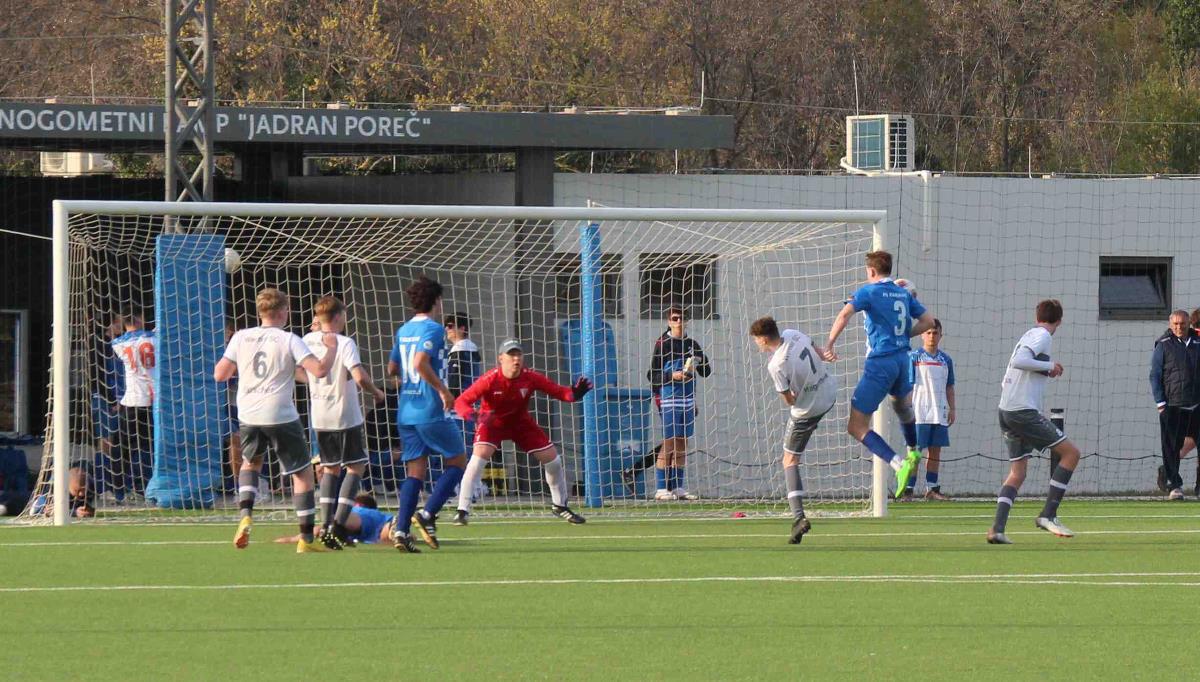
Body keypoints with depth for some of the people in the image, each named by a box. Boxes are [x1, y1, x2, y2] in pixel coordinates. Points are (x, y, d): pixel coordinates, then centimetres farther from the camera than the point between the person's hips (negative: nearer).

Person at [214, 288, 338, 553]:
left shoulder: (241, 338, 4)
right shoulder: (289, 341, -6)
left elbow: (220, 374, 7)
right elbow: (319, 370, -15)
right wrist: (332, 348, 3)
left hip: (248, 414, 4)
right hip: (281, 416, -4)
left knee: (251, 462, 29)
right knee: (302, 472, 7)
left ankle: (245, 516, 5)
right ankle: (307, 538, 3)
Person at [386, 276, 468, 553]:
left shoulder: (403, 331, 13)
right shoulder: (433, 329, -11)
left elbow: (392, 368, 22)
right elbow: (420, 363, -25)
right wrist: (443, 390, -18)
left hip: (406, 413, 7)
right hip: (431, 412, -7)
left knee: (415, 471, 8)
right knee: (457, 461, 7)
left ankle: (401, 529, -5)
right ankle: (428, 515, -8)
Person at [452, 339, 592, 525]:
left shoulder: (530, 378, -21)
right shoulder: (491, 380, -29)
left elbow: (557, 391, -17)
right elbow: (461, 402, -31)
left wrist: (573, 394, -40)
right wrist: (471, 414, -53)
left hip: (520, 421, 3)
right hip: (493, 422, -3)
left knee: (552, 458, 1)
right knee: (479, 456, -28)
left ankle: (559, 506, 25)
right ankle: (462, 510, -22)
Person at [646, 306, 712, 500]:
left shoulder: (691, 344, 12)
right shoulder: (663, 344, -2)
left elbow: (706, 372, 14)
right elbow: (652, 375, -4)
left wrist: (700, 362, -7)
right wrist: (672, 376, -19)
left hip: (687, 400, 5)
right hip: (669, 400, -5)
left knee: (682, 445, 7)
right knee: (669, 444, -8)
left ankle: (678, 487, 11)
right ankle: (661, 488, -6)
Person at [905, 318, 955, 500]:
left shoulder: (945, 360, 11)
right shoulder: (914, 357, -2)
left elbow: (949, 388, 16)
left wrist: (951, 409, 11)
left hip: (939, 414, 5)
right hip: (919, 414, -5)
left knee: (935, 451, 8)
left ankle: (932, 489, 14)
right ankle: (908, 490, -5)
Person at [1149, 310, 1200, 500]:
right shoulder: (1163, 346, 1)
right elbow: (1155, 375, 0)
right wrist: (1161, 403, -7)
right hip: (1172, 406, -3)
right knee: (1171, 449, -2)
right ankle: (1174, 486, 4)